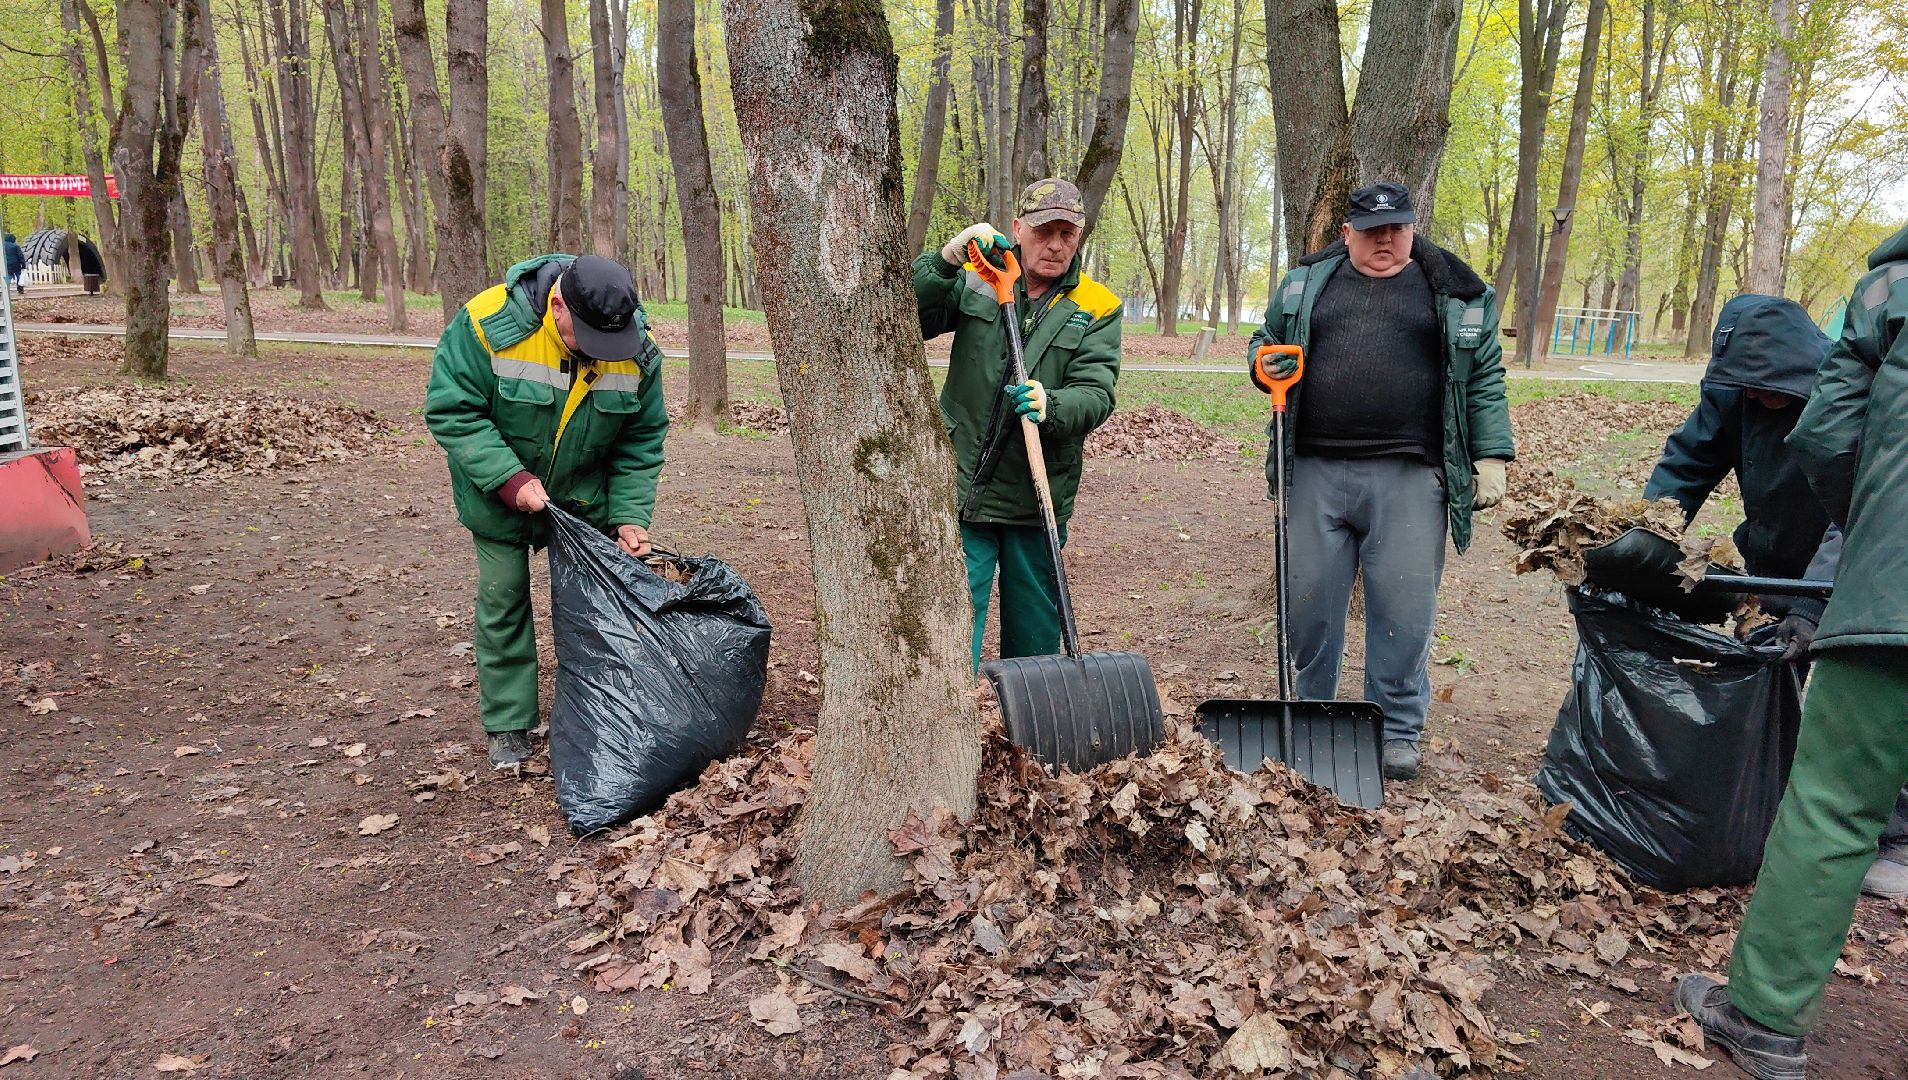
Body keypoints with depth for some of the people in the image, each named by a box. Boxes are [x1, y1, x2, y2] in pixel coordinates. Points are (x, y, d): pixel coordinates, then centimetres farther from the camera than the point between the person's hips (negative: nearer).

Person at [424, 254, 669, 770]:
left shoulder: (639, 350, -20)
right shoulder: (488, 322, -29)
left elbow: (641, 440, -9)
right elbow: (450, 410, -23)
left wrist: (629, 515, -17)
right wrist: (509, 480, -30)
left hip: (584, 496, 2)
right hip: (500, 494, -2)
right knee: (503, 598, 3)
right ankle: (509, 725, 18)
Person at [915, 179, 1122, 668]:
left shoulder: (1098, 308, 3)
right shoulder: (975, 279, 5)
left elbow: (1096, 393, -8)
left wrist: (1051, 406, -29)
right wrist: (946, 260, -17)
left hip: (1037, 497, 1)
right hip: (963, 487, -1)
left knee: (1035, 637, 13)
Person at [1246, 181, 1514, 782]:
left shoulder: (1457, 295, 8)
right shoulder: (1306, 284, 12)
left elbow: (1484, 379, 8)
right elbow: (1265, 343, 21)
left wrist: (1491, 458, 1)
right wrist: (1267, 365, -3)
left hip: (1408, 478, -1)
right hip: (1315, 471, 2)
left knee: (1404, 607, 1)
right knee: (1309, 598, 7)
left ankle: (1397, 730, 17)